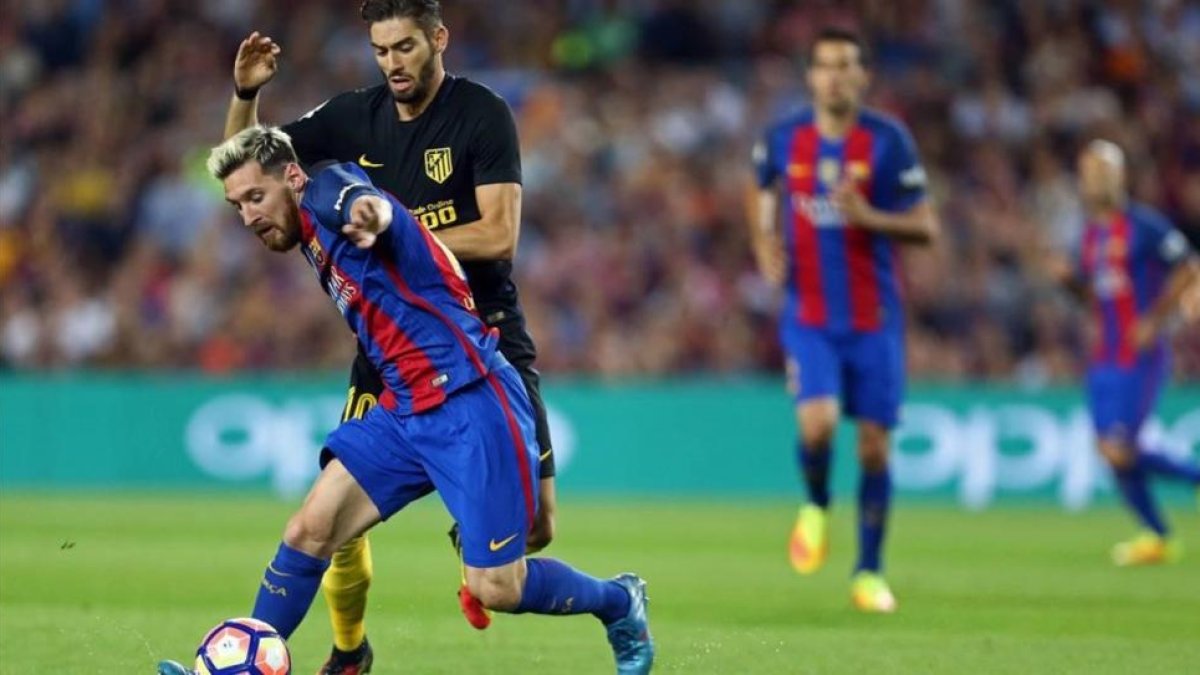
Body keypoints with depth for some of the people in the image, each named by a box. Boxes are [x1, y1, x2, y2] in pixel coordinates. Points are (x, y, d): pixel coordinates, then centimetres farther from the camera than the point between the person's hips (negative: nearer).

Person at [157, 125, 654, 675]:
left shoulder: (326, 190, -9)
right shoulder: (313, 242, 17)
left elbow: (363, 200, -35)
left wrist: (370, 213, -58)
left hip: (470, 403, -8)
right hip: (404, 409, 8)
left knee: (496, 589, -7)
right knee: (312, 528, -8)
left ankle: (620, 603, 20)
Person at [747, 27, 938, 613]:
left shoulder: (887, 141, -7)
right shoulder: (784, 139, 0)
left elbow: (926, 228, -6)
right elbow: (762, 190, 23)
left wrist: (868, 218, -24)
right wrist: (765, 243, 5)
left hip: (874, 318, 0)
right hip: (808, 316, 0)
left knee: (873, 445, 1)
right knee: (817, 422, -21)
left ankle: (869, 573, 15)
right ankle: (816, 508, 12)